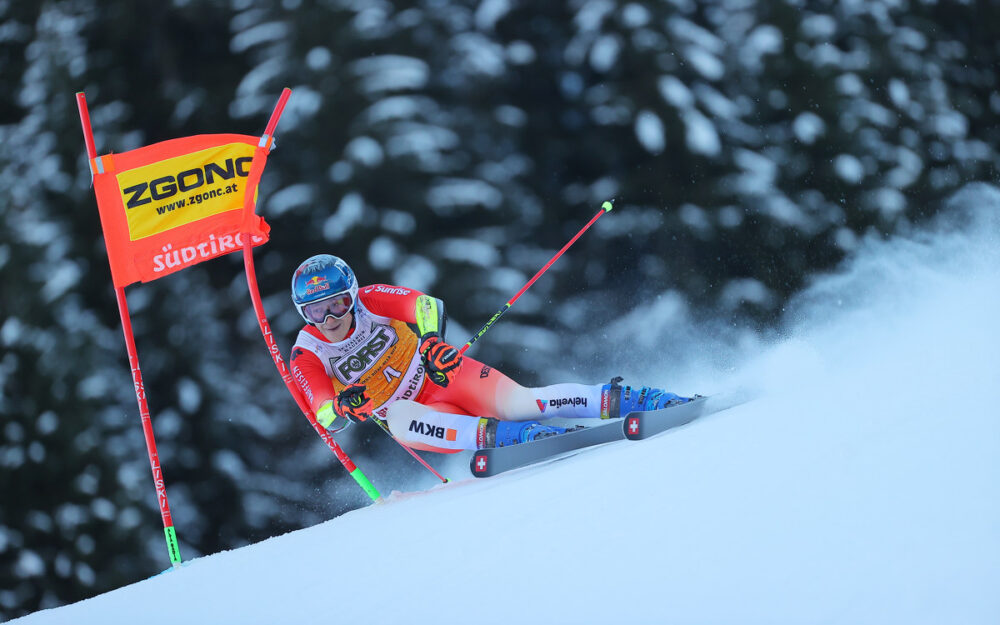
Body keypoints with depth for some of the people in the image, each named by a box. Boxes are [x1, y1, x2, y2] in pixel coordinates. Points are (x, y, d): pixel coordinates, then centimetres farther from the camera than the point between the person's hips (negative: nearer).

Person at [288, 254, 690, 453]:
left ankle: (620, 400, -17)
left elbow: (427, 305, -11)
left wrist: (431, 339, -32)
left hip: (441, 372, 0)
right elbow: (325, 420, -14)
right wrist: (342, 408, -38)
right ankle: (504, 435, -43)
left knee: (517, 402, -23)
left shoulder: (370, 301, -8)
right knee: (398, 418, -36)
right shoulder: (307, 358, -8)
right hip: (414, 411, 0)